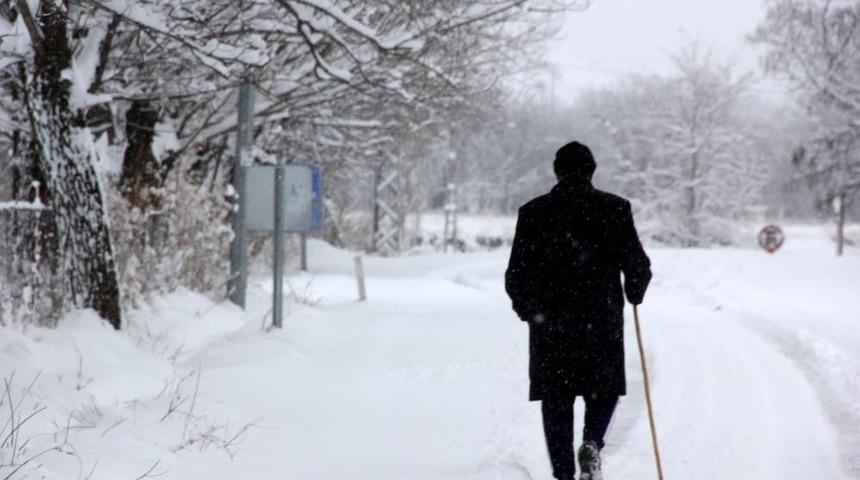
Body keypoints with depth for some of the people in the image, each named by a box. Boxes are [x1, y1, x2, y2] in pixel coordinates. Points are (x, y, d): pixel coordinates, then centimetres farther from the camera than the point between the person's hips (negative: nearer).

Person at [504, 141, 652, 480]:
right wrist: (634, 293, 18)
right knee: (604, 389, 16)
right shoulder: (614, 208, -2)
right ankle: (592, 444, -10)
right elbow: (637, 265, -2)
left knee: (556, 401, 8)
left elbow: (516, 274, 1)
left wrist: (527, 309, 18)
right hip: (602, 321, -1)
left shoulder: (533, 212, 0)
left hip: (549, 323, 1)